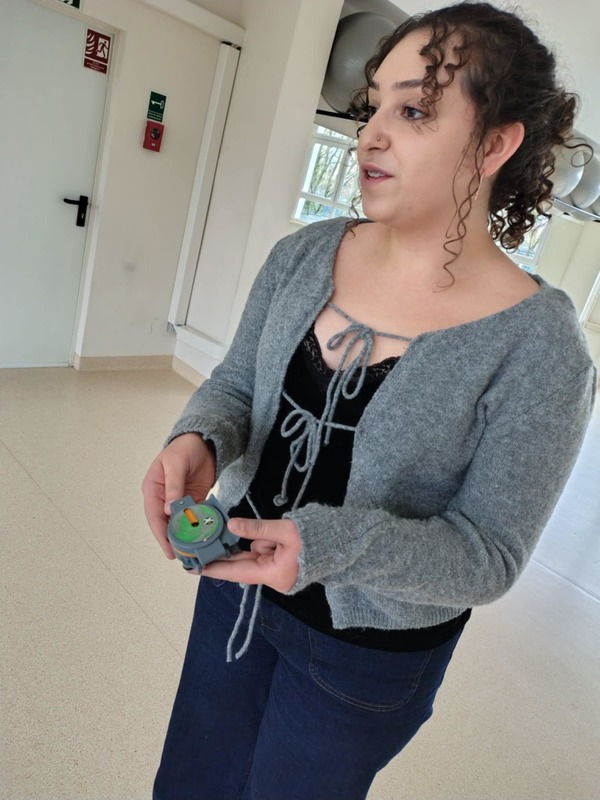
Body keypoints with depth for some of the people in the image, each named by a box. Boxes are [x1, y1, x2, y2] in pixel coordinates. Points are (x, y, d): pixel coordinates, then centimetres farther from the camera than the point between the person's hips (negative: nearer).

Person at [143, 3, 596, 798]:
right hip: (237, 583, 5)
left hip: (369, 651, -4)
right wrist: (199, 438, -22)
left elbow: (490, 553, -18)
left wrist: (332, 542, -34)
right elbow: (236, 382, 0)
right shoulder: (304, 255, -9)